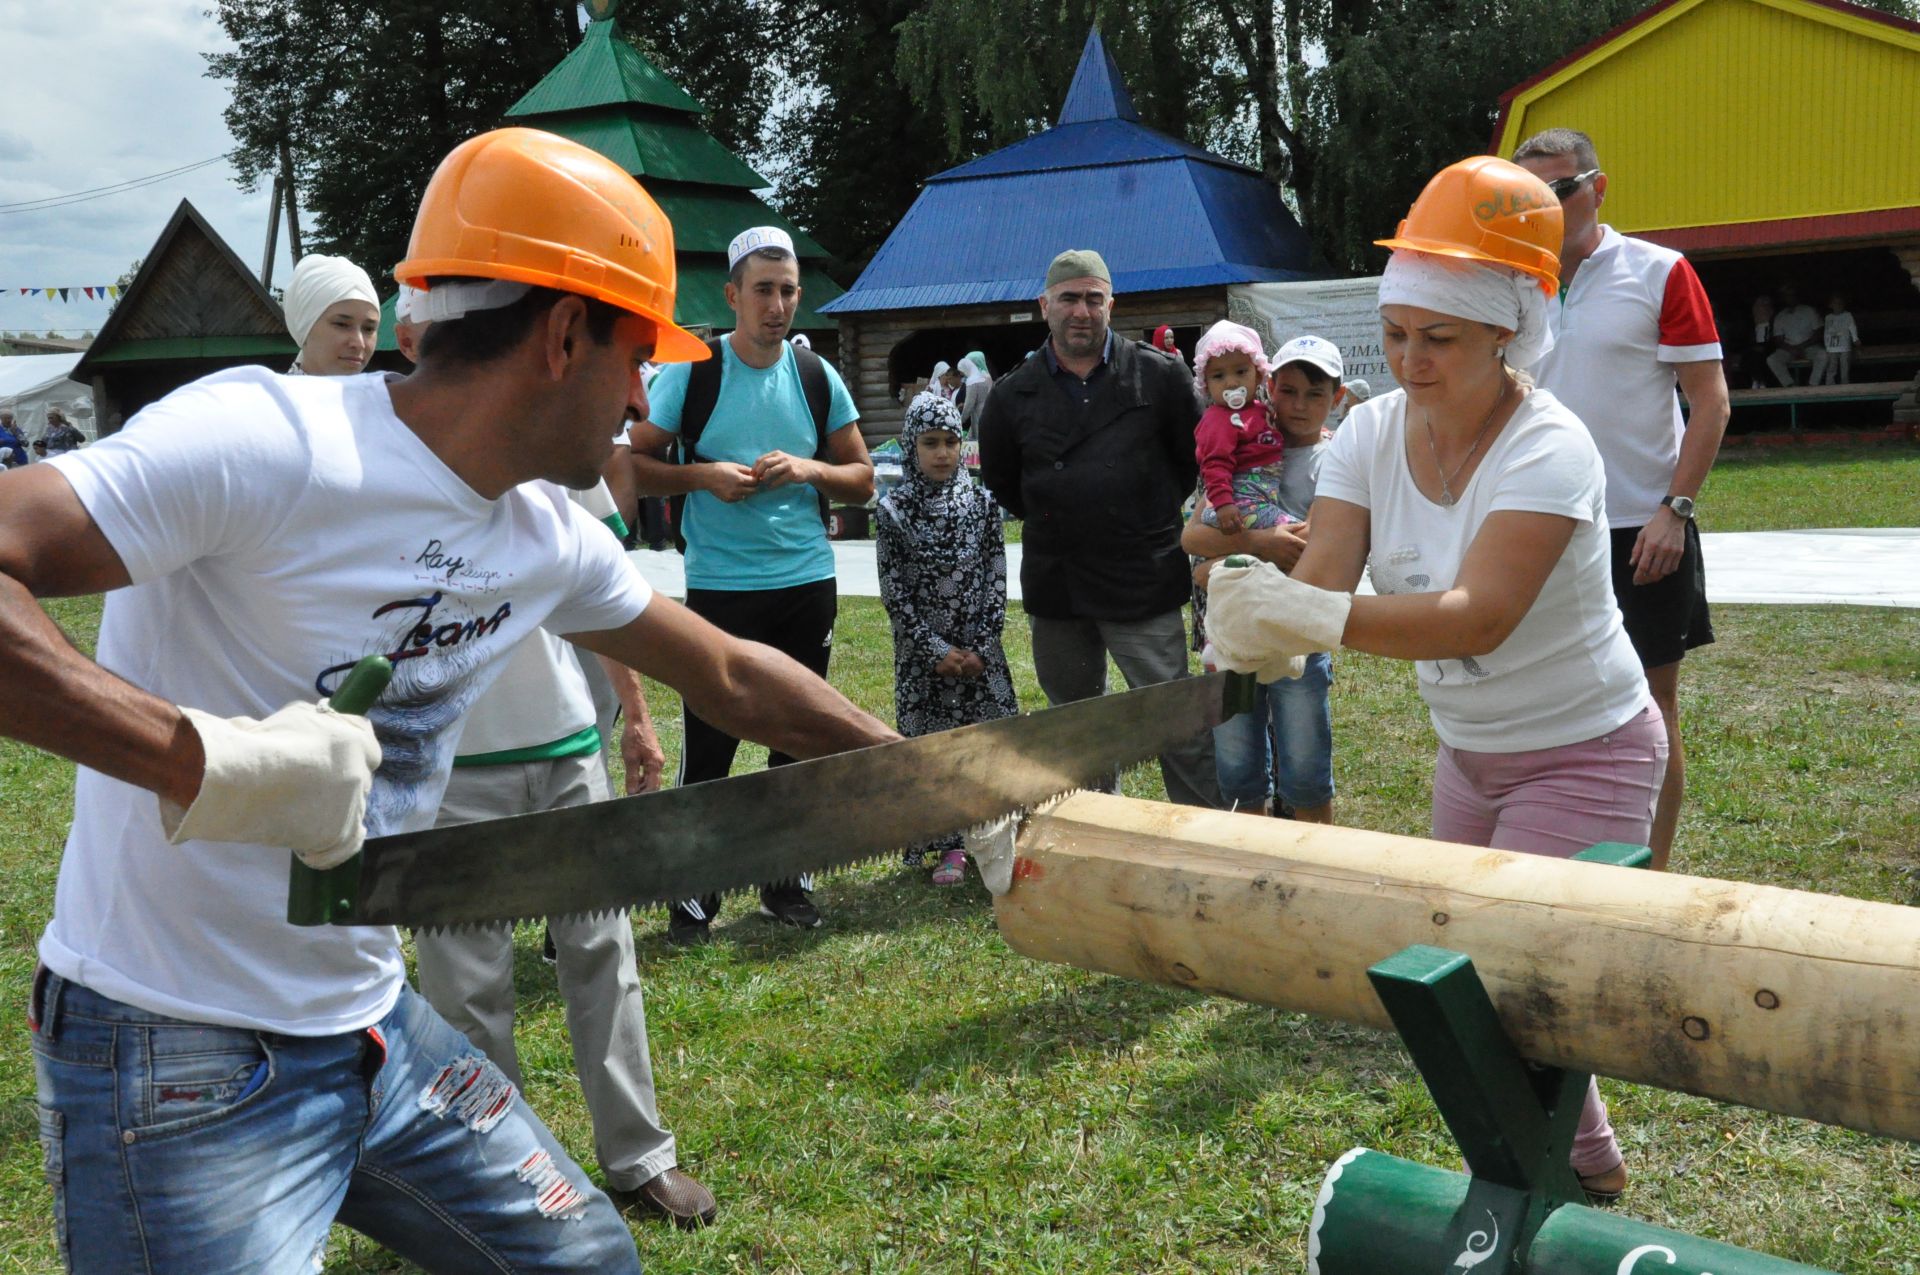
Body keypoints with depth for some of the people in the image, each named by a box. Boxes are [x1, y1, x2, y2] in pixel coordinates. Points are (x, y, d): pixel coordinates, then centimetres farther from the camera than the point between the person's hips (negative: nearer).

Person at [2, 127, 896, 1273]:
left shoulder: (551, 538, 3)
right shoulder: (268, 441, -22)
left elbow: (734, 676, 14)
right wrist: (208, 755, -36)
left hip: (378, 1023, 8)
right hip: (179, 1061, -7)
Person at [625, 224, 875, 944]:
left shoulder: (818, 377, 5)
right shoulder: (690, 371, -4)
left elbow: (863, 481, 10)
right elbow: (632, 466, -1)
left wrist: (808, 468, -9)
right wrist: (705, 475, -17)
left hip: (807, 584, 4)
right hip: (720, 588, -3)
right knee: (709, 744, -3)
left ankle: (787, 883, 27)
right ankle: (693, 895, 12)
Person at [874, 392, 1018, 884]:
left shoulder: (981, 504, 2)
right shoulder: (893, 510, -3)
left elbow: (996, 579, 2)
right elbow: (893, 591, -5)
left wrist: (981, 646, -7)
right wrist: (936, 650, -10)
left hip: (979, 649, 1)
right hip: (921, 652, -1)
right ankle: (948, 847, 14)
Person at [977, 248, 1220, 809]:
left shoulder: (1160, 376, -1)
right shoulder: (1014, 394, 5)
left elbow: (1198, 457, 9)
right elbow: (1000, 481, 18)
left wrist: (1150, 519, 10)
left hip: (1143, 581, -3)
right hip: (1054, 586, 4)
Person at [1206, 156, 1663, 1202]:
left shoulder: (1548, 451, -27)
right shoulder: (1373, 432, -9)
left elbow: (1479, 617, -41)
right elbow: (1316, 579, -20)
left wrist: (1315, 618, -54)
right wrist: (1261, 626, -43)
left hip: (1586, 754, -7)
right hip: (1470, 753, 7)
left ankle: (1574, 1172, 12)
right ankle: (1587, 1158, 40)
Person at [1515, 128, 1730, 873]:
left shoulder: (1659, 274, -4)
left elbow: (1711, 402, -6)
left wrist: (1675, 509, -14)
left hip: (1642, 532, -3)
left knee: (1651, 709, 5)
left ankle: (1651, 878, 16)